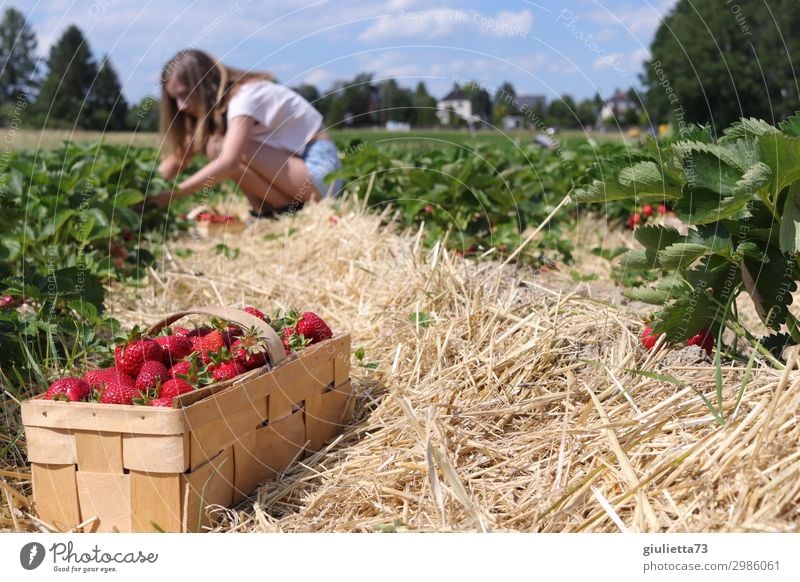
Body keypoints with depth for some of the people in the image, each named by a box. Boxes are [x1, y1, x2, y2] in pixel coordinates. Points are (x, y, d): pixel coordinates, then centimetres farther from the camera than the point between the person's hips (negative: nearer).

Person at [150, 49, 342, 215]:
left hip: (320, 169, -9)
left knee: (219, 147, -21)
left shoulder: (244, 97, -19)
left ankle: (288, 211, -11)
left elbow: (228, 162, -34)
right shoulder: (216, 105, 9)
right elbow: (179, 158, 5)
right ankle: (267, 214, -1)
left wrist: (171, 194, -35)